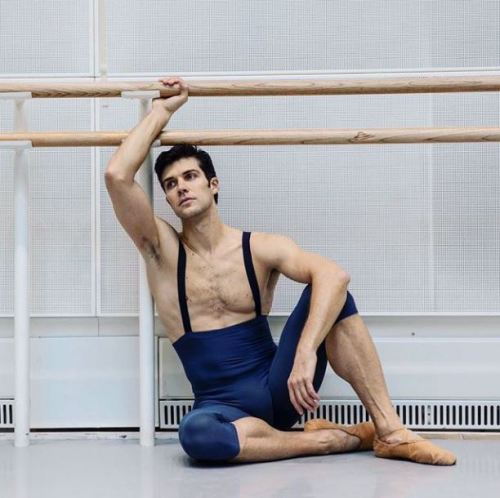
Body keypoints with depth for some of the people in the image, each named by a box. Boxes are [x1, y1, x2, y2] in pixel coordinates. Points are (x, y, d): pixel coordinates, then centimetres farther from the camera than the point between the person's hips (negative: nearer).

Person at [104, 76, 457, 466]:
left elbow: (334, 273, -21)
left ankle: (391, 432, -21)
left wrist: (306, 352, -36)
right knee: (196, 433, -39)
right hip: (222, 406, -1)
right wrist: (162, 110, -3)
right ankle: (338, 439, -20)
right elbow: (117, 176, -13)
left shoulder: (260, 247, 0)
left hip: (279, 388, 1)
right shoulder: (162, 249, 1)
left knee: (330, 290, -21)